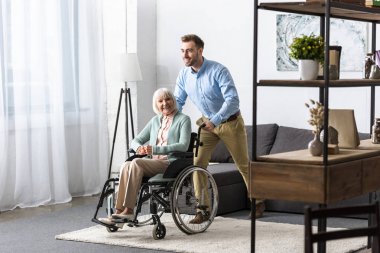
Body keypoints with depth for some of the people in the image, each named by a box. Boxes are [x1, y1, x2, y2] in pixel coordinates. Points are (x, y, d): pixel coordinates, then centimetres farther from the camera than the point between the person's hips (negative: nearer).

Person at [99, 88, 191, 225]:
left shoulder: (183, 120, 3)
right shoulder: (155, 121, 22)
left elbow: (183, 146, -12)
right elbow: (136, 140, 21)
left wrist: (155, 149, -20)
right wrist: (139, 147, -6)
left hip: (171, 163, -6)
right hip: (151, 162, 6)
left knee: (136, 163, -31)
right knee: (126, 166, -26)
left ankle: (128, 210, -33)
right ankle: (118, 212, -32)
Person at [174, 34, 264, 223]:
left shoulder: (218, 71, -25)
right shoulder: (184, 75, -7)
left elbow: (232, 100, -31)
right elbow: (177, 101, 2)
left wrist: (214, 120, -42)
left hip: (230, 122, -4)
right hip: (207, 123, 4)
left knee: (243, 164, 8)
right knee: (198, 163, -10)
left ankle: (258, 202, 29)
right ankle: (203, 210, -4)